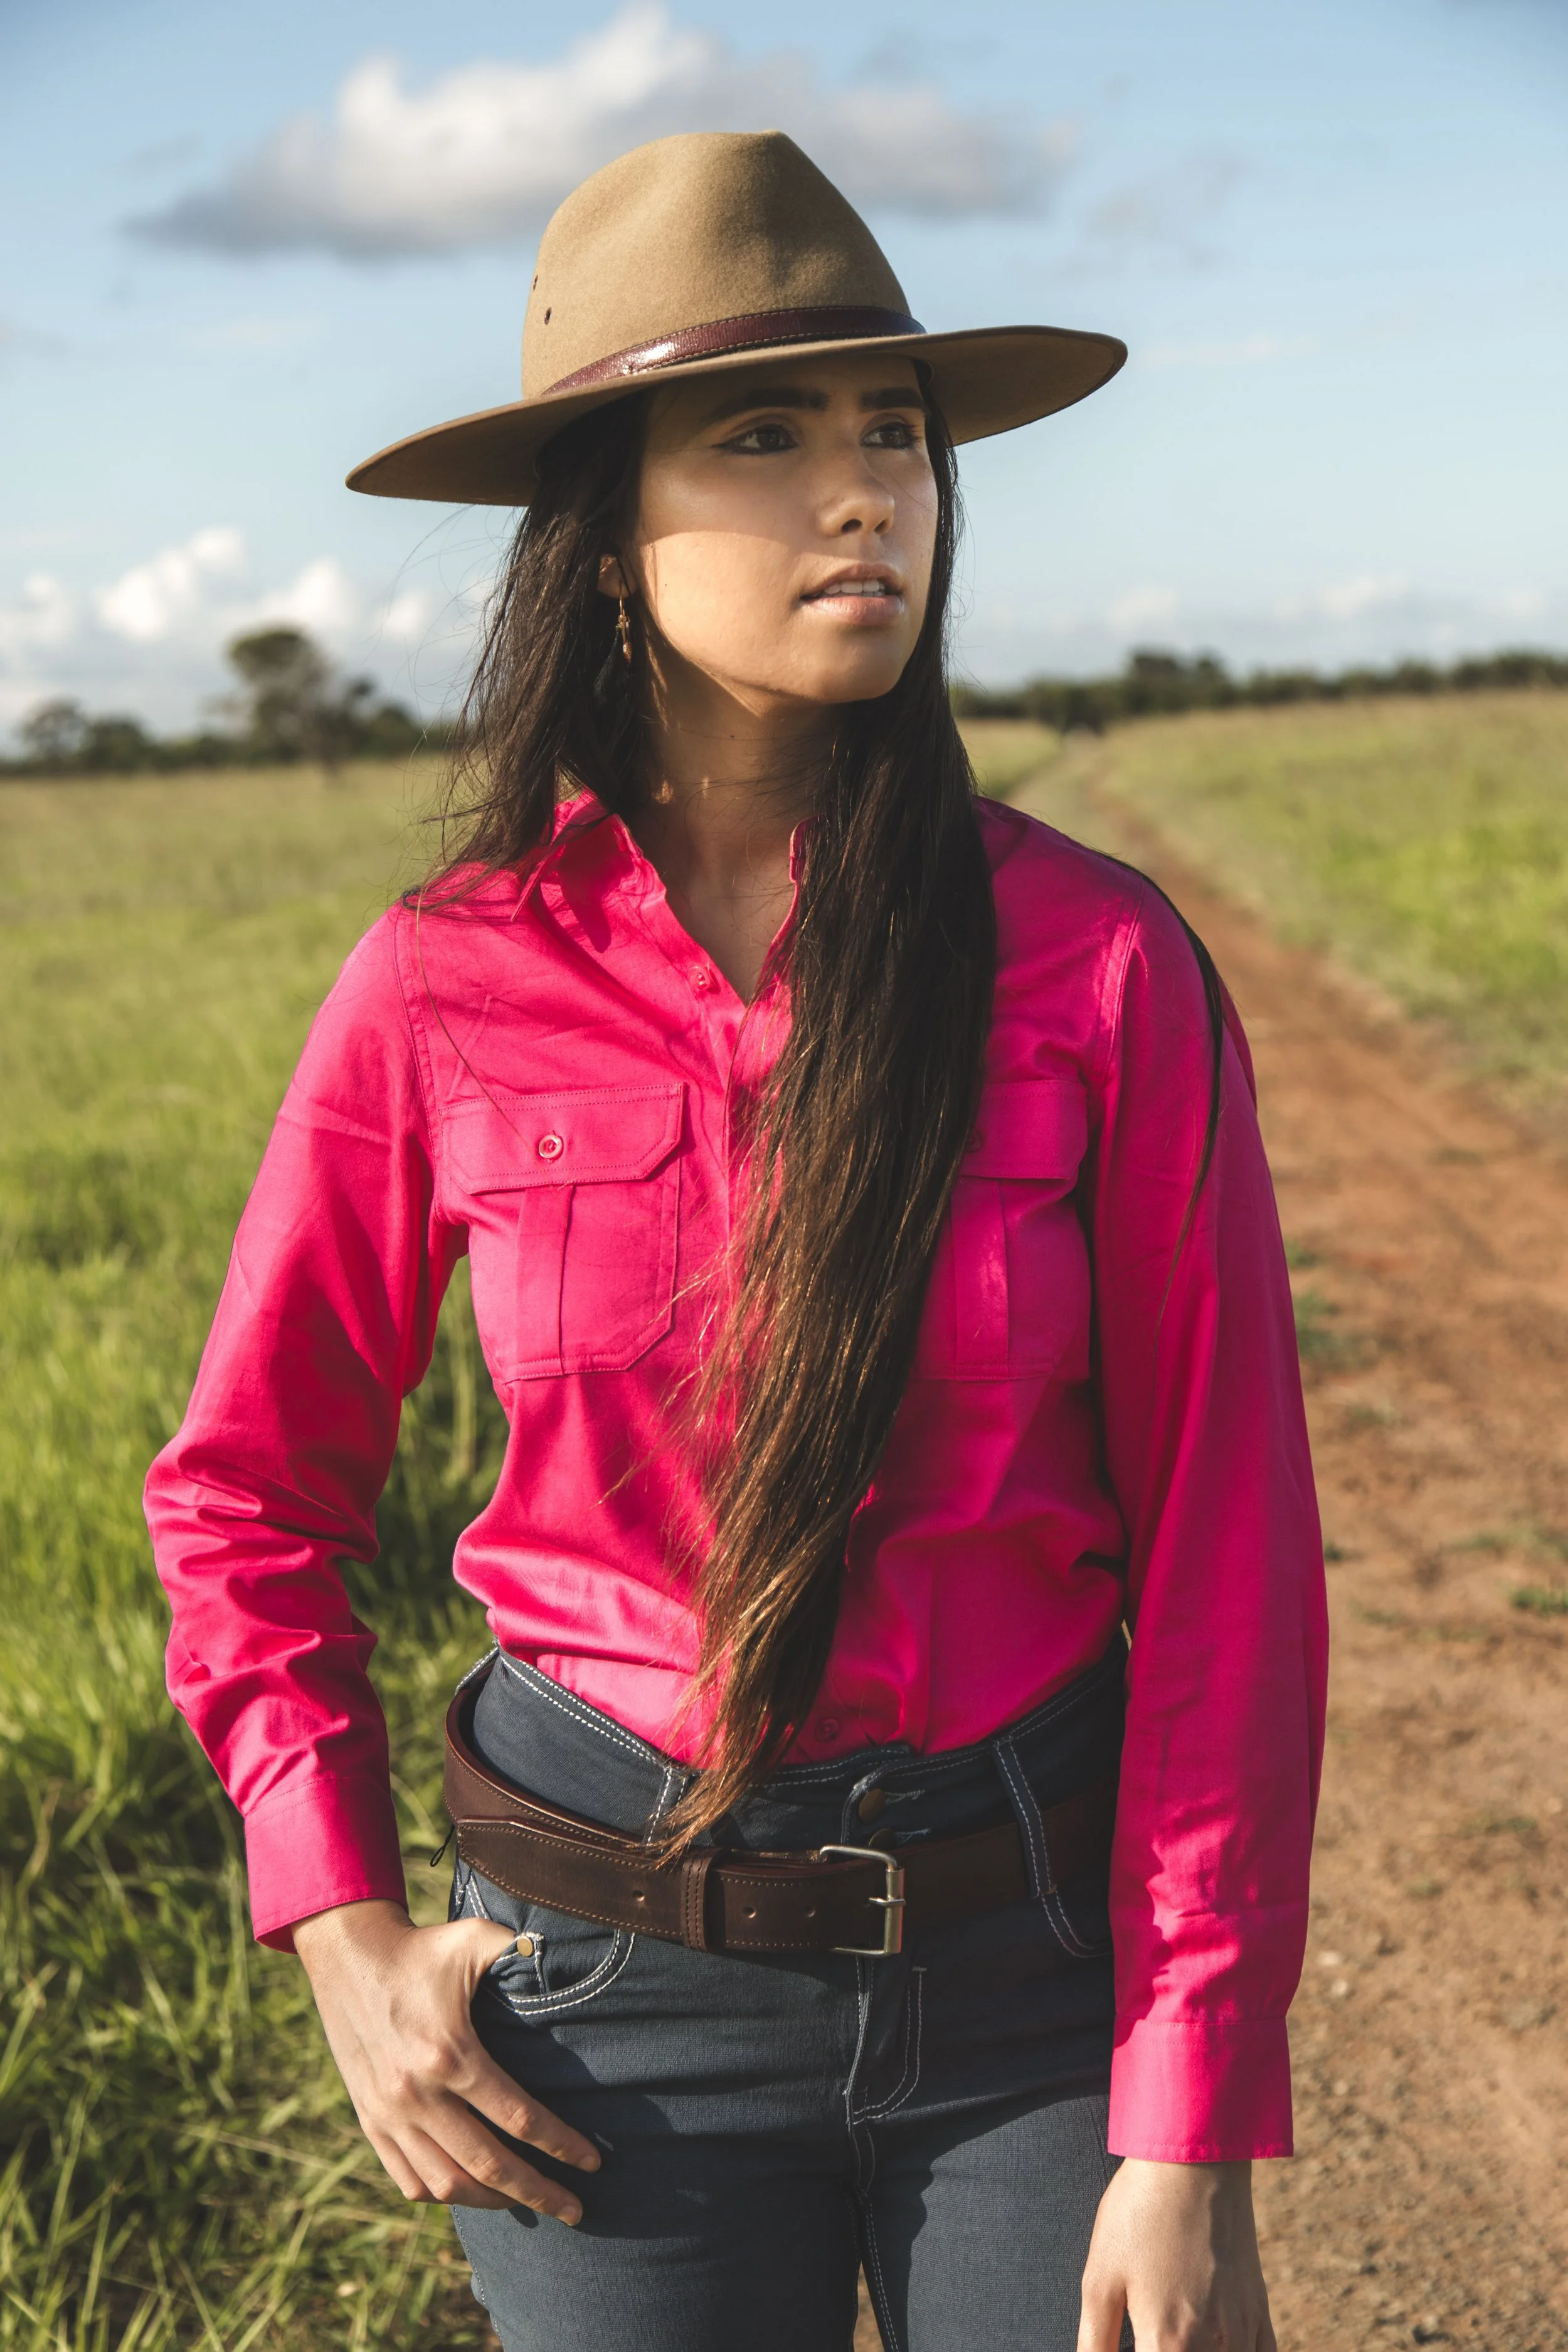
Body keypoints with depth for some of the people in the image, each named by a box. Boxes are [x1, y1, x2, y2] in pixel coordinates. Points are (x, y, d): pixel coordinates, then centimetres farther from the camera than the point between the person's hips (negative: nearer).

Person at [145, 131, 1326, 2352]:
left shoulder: (1099, 962, -10)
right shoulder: (448, 987, -8)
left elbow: (1222, 1543, -8)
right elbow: (247, 1487, 6)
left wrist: (1198, 2142, -10)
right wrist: (347, 1941, -2)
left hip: (1038, 1943, 0)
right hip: (615, 1991, 1)